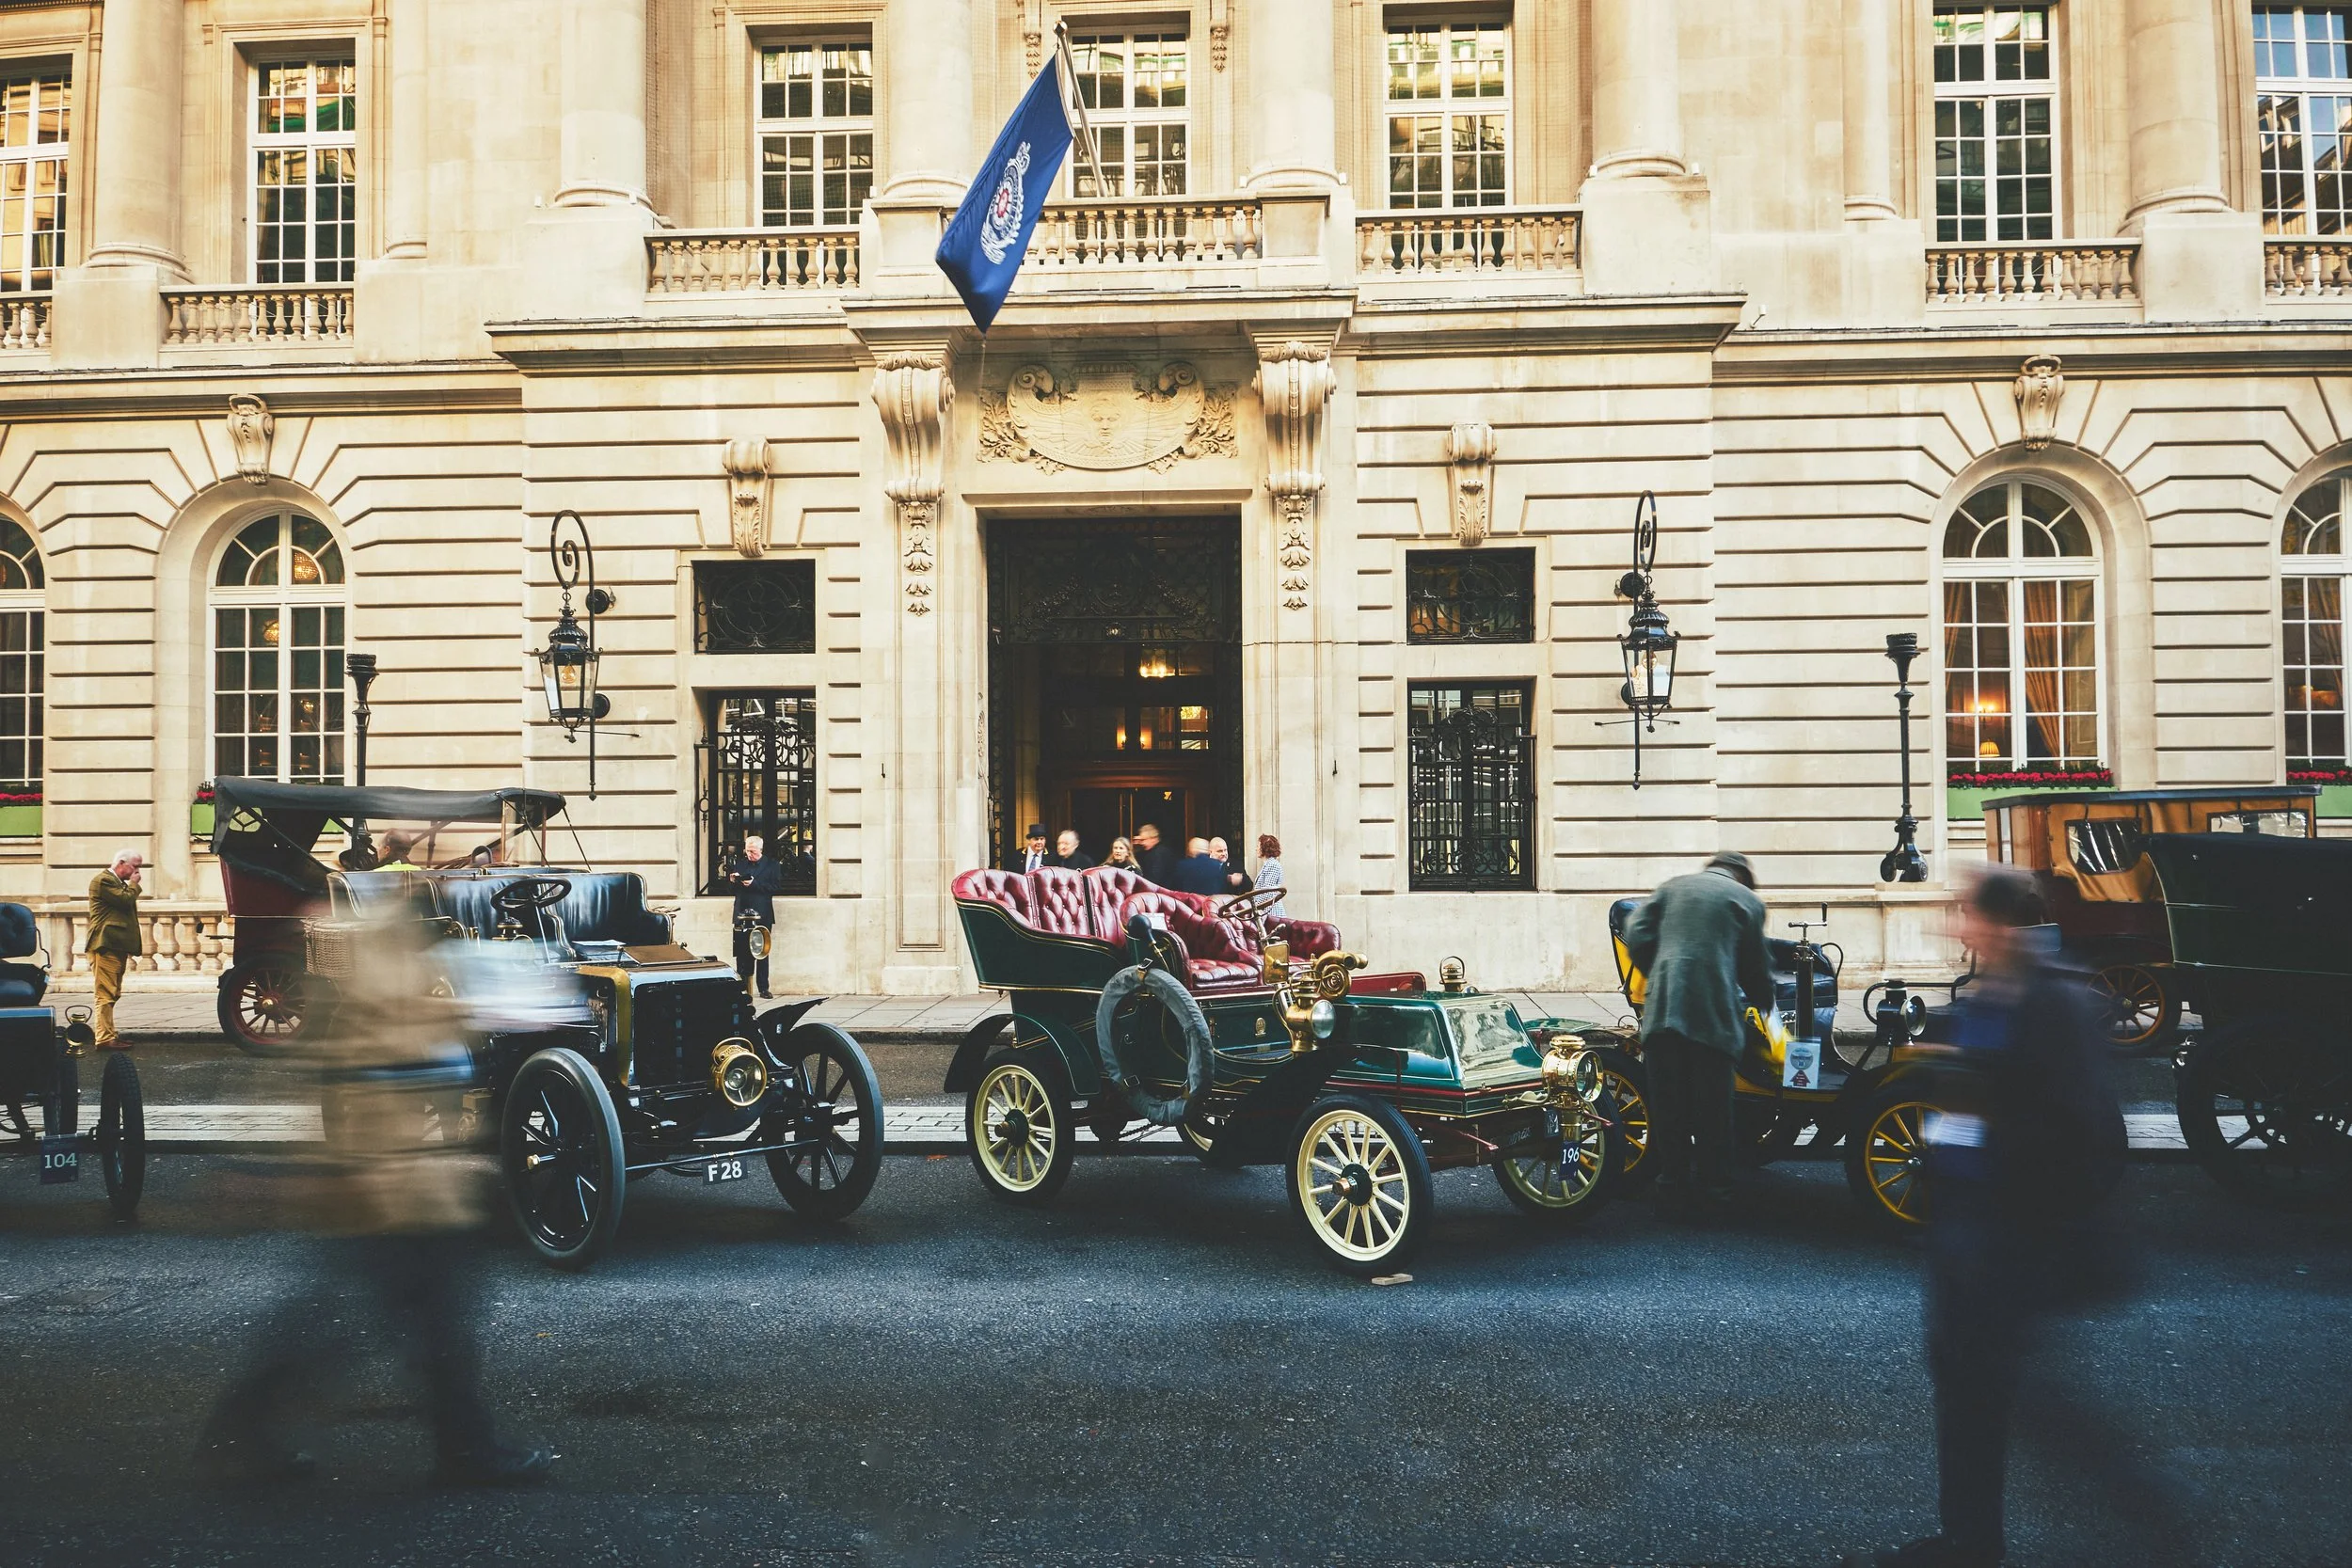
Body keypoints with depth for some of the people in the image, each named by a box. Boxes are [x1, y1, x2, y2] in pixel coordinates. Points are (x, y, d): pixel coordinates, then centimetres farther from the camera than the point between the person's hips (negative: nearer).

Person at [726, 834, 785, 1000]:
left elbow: (777, 887, -8)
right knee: (741, 953, -1)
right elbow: (730, 886, 14)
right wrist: (732, 880, -9)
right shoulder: (739, 863, 13)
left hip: (762, 916, -2)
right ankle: (742, 987, 2)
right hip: (742, 915, 2)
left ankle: (763, 989, 5)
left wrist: (754, 884, -16)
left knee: (761, 953, 0)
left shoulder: (772, 865, 4)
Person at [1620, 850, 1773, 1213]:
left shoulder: (1672, 887, 19)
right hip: (1714, 1014, -2)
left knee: (1668, 1102, 6)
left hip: (1662, 1007, 2)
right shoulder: (1747, 900, 14)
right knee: (1713, 1104, 5)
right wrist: (1765, 1005, 32)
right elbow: (1755, 966, 16)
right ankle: (1714, 1188, 11)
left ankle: (1673, 1186, 9)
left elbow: (1636, 934, 7)